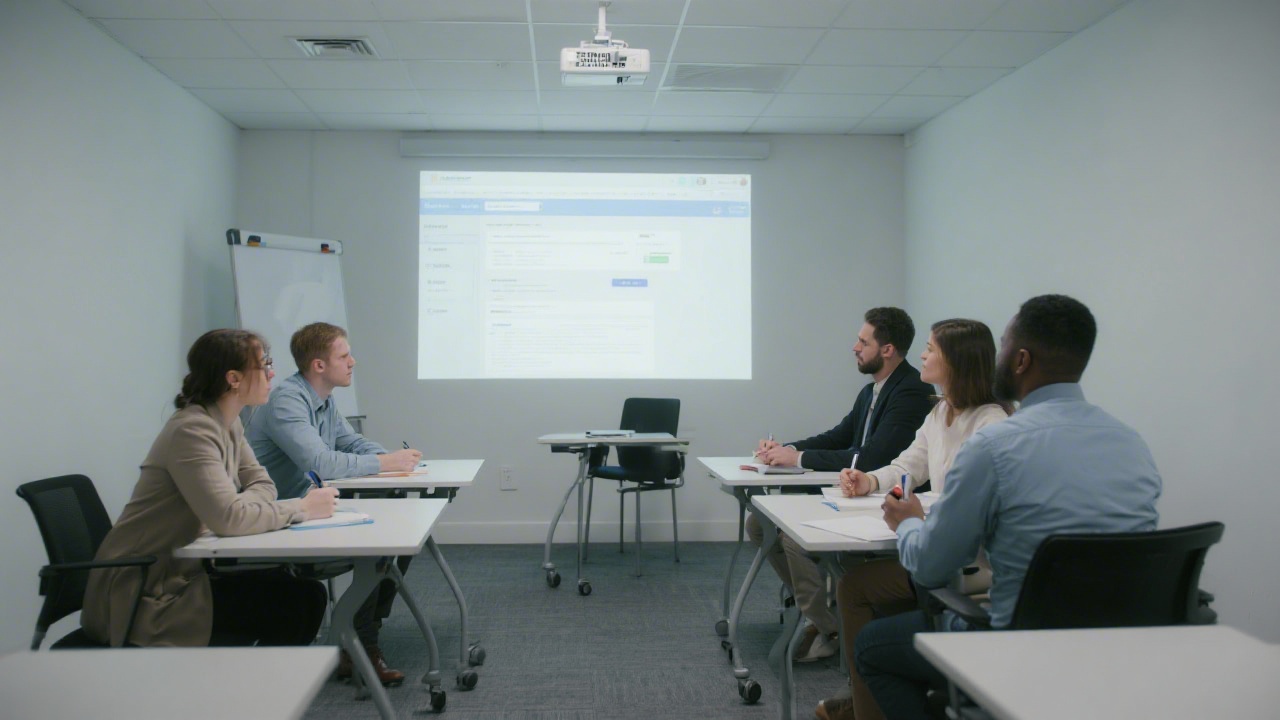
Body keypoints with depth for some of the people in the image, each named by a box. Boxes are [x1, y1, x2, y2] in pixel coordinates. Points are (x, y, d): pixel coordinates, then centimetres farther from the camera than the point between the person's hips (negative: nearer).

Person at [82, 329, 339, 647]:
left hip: (180, 576, 9)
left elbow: (262, 484, 8)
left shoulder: (228, 424, 6)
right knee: (295, 605, -15)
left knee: (308, 594, -1)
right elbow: (229, 519, -32)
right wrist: (301, 508, -20)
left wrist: (237, 507, -14)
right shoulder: (193, 430, -22)